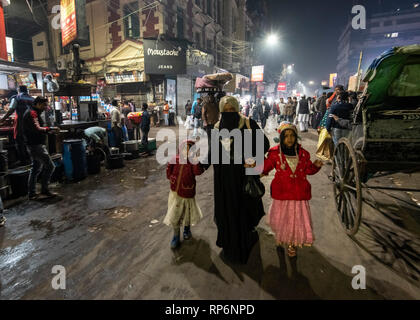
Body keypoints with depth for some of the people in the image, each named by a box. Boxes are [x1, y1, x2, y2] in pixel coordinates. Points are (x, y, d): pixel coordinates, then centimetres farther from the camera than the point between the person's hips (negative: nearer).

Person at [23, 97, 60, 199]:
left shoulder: (34, 113, 20)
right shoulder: (32, 113, -12)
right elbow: (37, 129, -24)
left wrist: (49, 131, 6)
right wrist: (50, 129, -19)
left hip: (34, 145, 11)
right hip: (36, 145, -11)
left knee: (36, 169, 14)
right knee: (50, 166, -9)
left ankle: (32, 194, 20)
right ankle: (45, 190, -1)